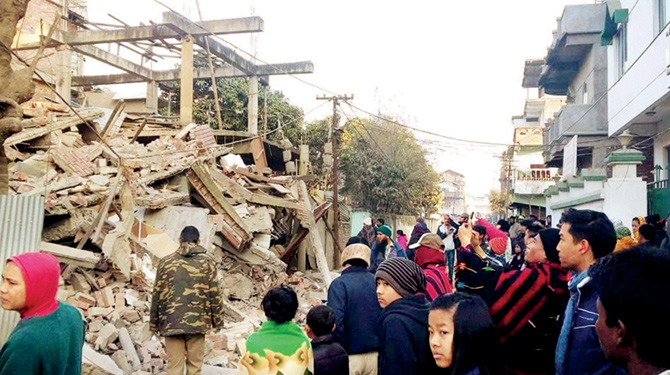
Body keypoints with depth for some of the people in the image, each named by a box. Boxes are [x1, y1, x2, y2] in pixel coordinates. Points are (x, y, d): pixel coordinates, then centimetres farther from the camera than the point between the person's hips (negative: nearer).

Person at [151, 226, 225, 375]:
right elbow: (214, 293, -1)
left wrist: (154, 323, 13)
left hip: (171, 323, 1)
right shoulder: (206, 261, 1)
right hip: (197, 322, -1)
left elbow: (157, 294, 5)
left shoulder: (166, 262, 5)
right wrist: (218, 321, 7)